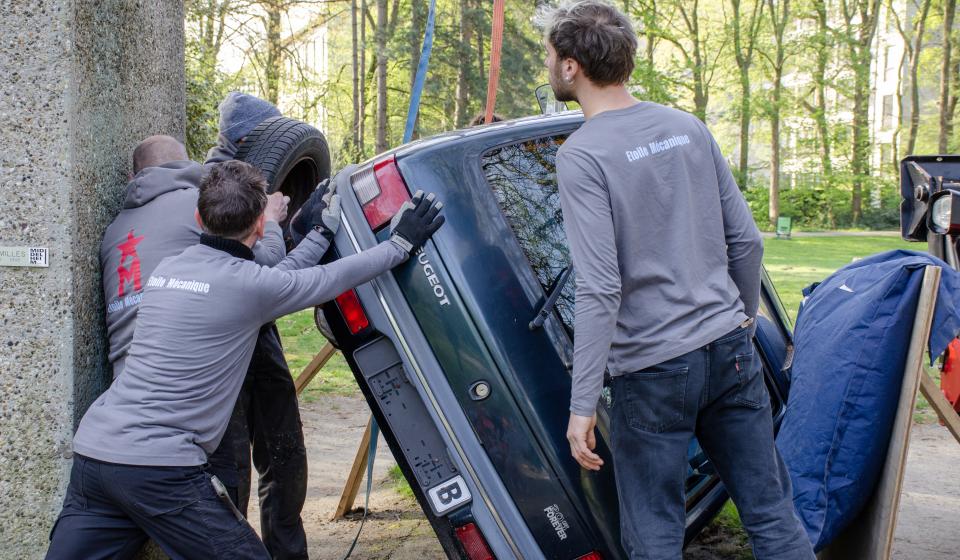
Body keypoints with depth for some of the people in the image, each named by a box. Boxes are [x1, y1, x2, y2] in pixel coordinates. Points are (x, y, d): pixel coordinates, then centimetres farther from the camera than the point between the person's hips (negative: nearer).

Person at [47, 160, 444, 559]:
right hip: (158, 468, -7)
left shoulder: (168, 268, 13)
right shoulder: (247, 283, -9)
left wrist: (321, 232, 33)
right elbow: (333, 279, 5)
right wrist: (401, 243, 18)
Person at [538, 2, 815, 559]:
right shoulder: (689, 127, 6)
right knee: (773, 513, 12)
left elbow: (600, 289, -19)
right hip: (730, 348, 6)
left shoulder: (581, 155, -12)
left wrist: (583, 403, -16)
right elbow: (747, 241, 9)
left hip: (654, 370, -6)